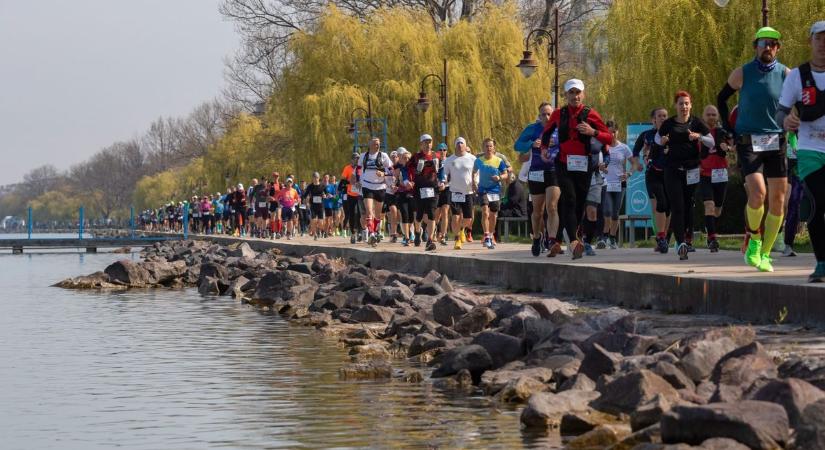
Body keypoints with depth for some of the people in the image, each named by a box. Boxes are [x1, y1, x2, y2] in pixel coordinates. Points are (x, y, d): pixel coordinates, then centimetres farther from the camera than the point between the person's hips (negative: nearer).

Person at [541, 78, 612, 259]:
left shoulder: (590, 114, 1)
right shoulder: (558, 114, 7)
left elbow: (609, 137, 0)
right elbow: (547, 131, 26)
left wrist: (593, 132, -16)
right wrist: (544, 147, 12)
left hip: (583, 165, 1)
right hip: (564, 164, -1)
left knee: (580, 203, 7)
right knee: (569, 199, -18)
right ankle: (573, 241, -29)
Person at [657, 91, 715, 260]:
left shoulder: (696, 123, 2)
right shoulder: (668, 124, 4)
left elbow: (711, 142, 2)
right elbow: (658, 139, 21)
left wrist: (699, 137, -17)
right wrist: (662, 142, -3)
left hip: (691, 170, 1)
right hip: (672, 170, -1)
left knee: (688, 206, 7)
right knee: (677, 207, -13)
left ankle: (681, 238, 24)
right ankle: (681, 242, -21)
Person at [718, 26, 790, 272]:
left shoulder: (785, 74, 2)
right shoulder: (742, 73, 0)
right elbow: (721, 98, 14)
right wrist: (729, 130, 7)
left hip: (776, 143, 2)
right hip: (748, 142, -2)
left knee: (778, 200, 0)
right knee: (757, 193, -20)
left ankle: (765, 254, 13)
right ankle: (754, 240, 5)